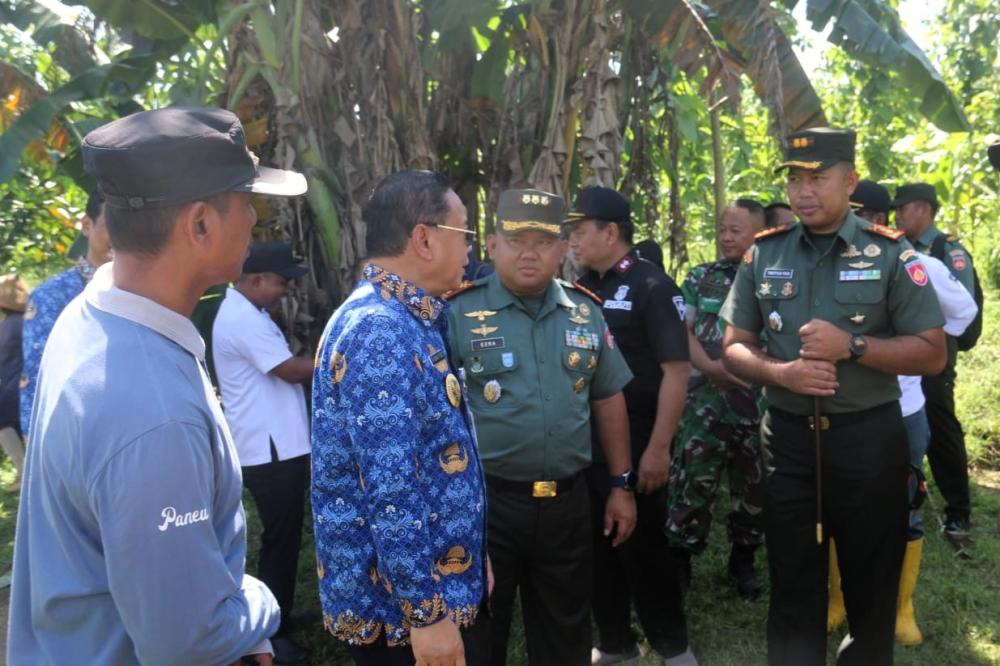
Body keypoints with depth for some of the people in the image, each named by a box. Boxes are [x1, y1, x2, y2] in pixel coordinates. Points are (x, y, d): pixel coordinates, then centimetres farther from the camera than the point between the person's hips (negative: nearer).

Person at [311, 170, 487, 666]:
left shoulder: (404, 322, 9)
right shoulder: (381, 332, -24)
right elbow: (391, 490, -27)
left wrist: (468, 560, 22)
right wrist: (426, 612, -23)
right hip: (400, 601, -9)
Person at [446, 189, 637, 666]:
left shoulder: (586, 313, 5)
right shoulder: (457, 313, -8)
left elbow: (607, 399, 12)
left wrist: (621, 484, 11)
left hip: (567, 502, 4)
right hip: (483, 502, -3)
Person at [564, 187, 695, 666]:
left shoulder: (651, 286, -12)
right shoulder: (580, 288, 7)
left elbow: (676, 369, -16)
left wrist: (658, 447, -19)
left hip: (634, 444, -6)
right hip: (585, 443, 6)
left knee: (641, 545, 5)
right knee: (597, 544, 14)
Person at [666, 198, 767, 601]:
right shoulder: (699, 277, 8)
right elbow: (682, 331, 2)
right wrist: (711, 367, -14)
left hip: (759, 400, 0)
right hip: (706, 397, 0)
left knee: (753, 483, 11)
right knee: (691, 481, -1)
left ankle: (743, 560, 28)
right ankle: (678, 560, 12)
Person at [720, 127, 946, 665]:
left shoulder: (890, 254, -5)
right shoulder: (763, 255, 3)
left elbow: (932, 353, -6)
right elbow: (734, 347, 5)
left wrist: (851, 345, -19)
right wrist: (780, 372, -15)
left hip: (868, 437, -2)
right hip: (787, 436, 2)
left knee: (871, 582, 13)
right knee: (792, 583, 14)